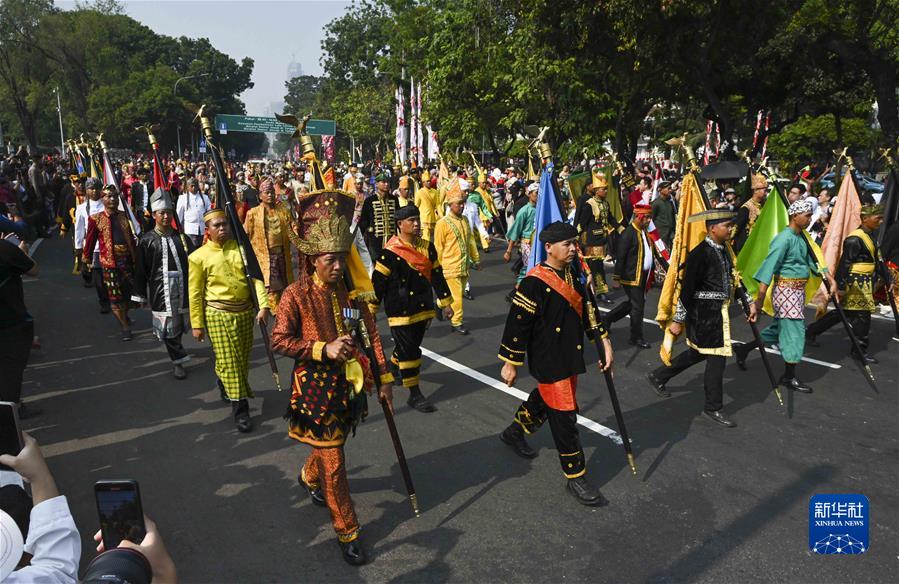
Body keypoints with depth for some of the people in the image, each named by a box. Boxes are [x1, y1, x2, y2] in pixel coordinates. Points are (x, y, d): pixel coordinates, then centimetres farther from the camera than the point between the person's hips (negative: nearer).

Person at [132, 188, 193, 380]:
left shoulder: (181, 237, 6)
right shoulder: (147, 240, -2)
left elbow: (191, 263, 11)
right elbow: (140, 270, 0)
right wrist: (140, 295, 1)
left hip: (181, 288, 3)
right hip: (160, 290, -3)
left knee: (177, 325, 12)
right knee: (168, 327, -2)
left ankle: (176, 353, 36)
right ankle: (178, 360, 11)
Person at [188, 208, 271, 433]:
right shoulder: (199, 257, -4)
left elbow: (256, 277, 0)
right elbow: (195, 293, 0)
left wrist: (263, 305, -12)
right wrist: (197, 325, 0)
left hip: (245, 311, 4)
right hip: (218, 314, -3)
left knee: (243, 358, 15)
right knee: (229, 361, -4)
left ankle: (223, 383, 45)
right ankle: (240, 408, 5)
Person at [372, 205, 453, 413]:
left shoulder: (427, 247, 6)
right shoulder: (390, 252, -14)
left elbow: (437, 276, 13)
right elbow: (378, 282, -11)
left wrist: (445, 303, 14)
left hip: (422, 308, 7)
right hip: (401, 311, -6)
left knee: (413, 345, 19)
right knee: (408, 349, -5)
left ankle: (393, 367, 47)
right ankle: (415, 394, 5)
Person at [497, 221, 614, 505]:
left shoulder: (573, 276, 5)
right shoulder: (535, 282, -20)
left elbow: (588, 310, 13)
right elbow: (517, 323, -18)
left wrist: (605, 343, 9)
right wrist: (510, 364, -14)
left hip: (571, 358, 9)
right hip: (548, 362, -9)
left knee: (545, 400, 26)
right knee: (564, 415, -2)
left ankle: (514, 433, 51)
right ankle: (576, 478, 12)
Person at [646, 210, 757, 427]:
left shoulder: (725, 249, 8)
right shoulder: (700, 254, -20)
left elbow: (734, 278, 18)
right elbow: (686, 289, -18)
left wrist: (750, 302, 15)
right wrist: (678, 320, -16)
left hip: (719, 311, 9)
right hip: (705, 313, -9)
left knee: (697, 352, 21)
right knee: (717, 357, -1)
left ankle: (658, 377, 37)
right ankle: (713, 408, 15)